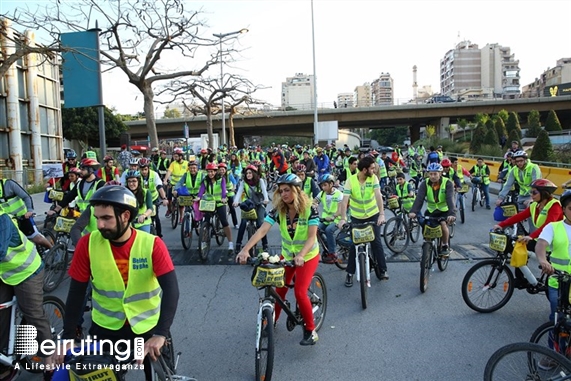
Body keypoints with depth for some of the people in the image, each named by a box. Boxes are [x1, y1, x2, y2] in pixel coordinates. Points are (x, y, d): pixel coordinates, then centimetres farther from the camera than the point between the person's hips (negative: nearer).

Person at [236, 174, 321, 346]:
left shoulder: (310, 209, -24)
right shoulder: (278, 210, -15)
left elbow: (312, 236, -29)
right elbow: (262, 230, -26)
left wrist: (300, 255, -47)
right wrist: (245, 249, -40)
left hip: (308, 256, -4)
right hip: (287, 254, 4)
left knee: (300, 292, -12)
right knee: (280, 289, 8)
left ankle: (311, 330, 7)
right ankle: (272, 320, 33)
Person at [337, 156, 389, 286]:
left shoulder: (373, 178, -13)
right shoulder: (351, 180, -18)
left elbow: (378, 195, -23)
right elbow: (344, 200, -25)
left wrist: (382, 214, -35)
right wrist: (342, 218, -37)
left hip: (373, 215, 1)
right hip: (356, 217, -1)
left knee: (376, 242, 3)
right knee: (354, 244, 2)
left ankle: (383, 270, 19)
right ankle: (350, 273, 13)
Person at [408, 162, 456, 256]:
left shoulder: (447, 183, -19)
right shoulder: (425, 183, -13)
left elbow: (450, 199, -32)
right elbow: (419, 198, -27)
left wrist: (452, 213, -49)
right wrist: (413, 211, -44)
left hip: (444, 210, -3)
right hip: (431, 210, 3)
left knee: (443, 224, -28)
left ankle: (445, 246, -3)